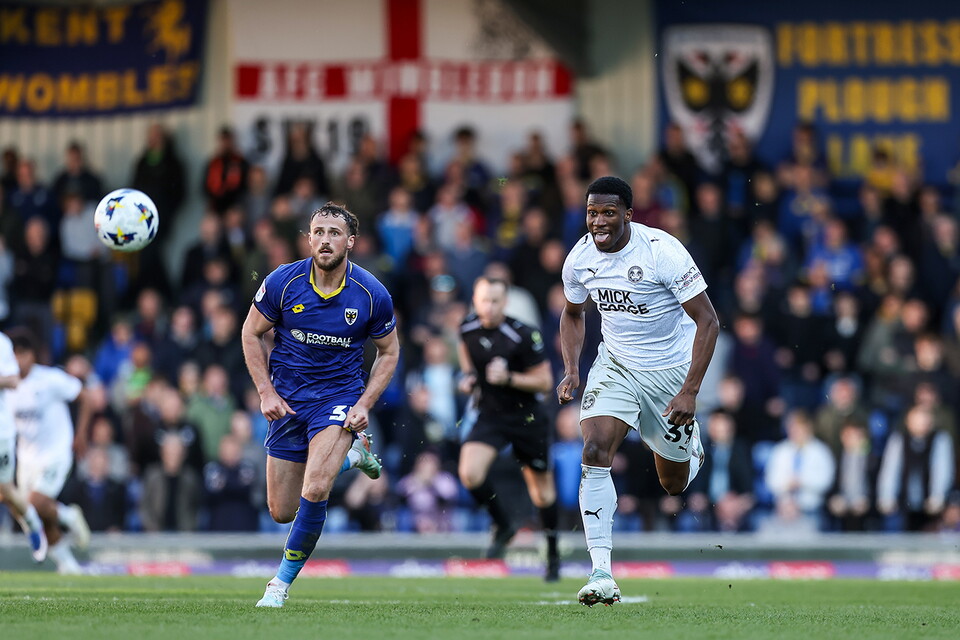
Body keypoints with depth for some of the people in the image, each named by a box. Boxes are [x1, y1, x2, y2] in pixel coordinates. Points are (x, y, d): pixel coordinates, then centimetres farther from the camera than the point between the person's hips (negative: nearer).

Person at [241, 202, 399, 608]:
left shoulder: (372, 294, -12)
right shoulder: (283, 282, -12)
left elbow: (389, 351, 3)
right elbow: (251, 333, 2)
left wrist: (365, 405, -8)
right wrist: (266, 392, -7)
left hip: (340, 397, -2)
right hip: (288, 401, 2)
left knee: (314, 492, -25)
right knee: (281, 511, 9)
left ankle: (283, 581, -6)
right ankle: (350, 457, 37)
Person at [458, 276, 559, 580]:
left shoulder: (523, 335, -19)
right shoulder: (467, 328, -5)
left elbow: (545, 382, -13)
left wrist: (509, 378, -27)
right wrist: (467, 376, 3)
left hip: (526, 418, -3)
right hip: (489, 415, 3)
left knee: (542, 490, 10)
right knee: (469, 474, -21)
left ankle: (553, 554, 30)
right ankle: (503, 526, 4)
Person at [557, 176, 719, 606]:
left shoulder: (663, 251, -25)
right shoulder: (580, 258, -9)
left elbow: (708, 321, -21)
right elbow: (572, 314, 12)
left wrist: (690, 391, -26)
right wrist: (571, 369, -4)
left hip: (671, 372, -3)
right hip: (616, 366, 3)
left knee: (674, 484, 10)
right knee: (595, 452, -22)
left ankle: (689, 447, 50)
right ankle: (601, 574, -23)